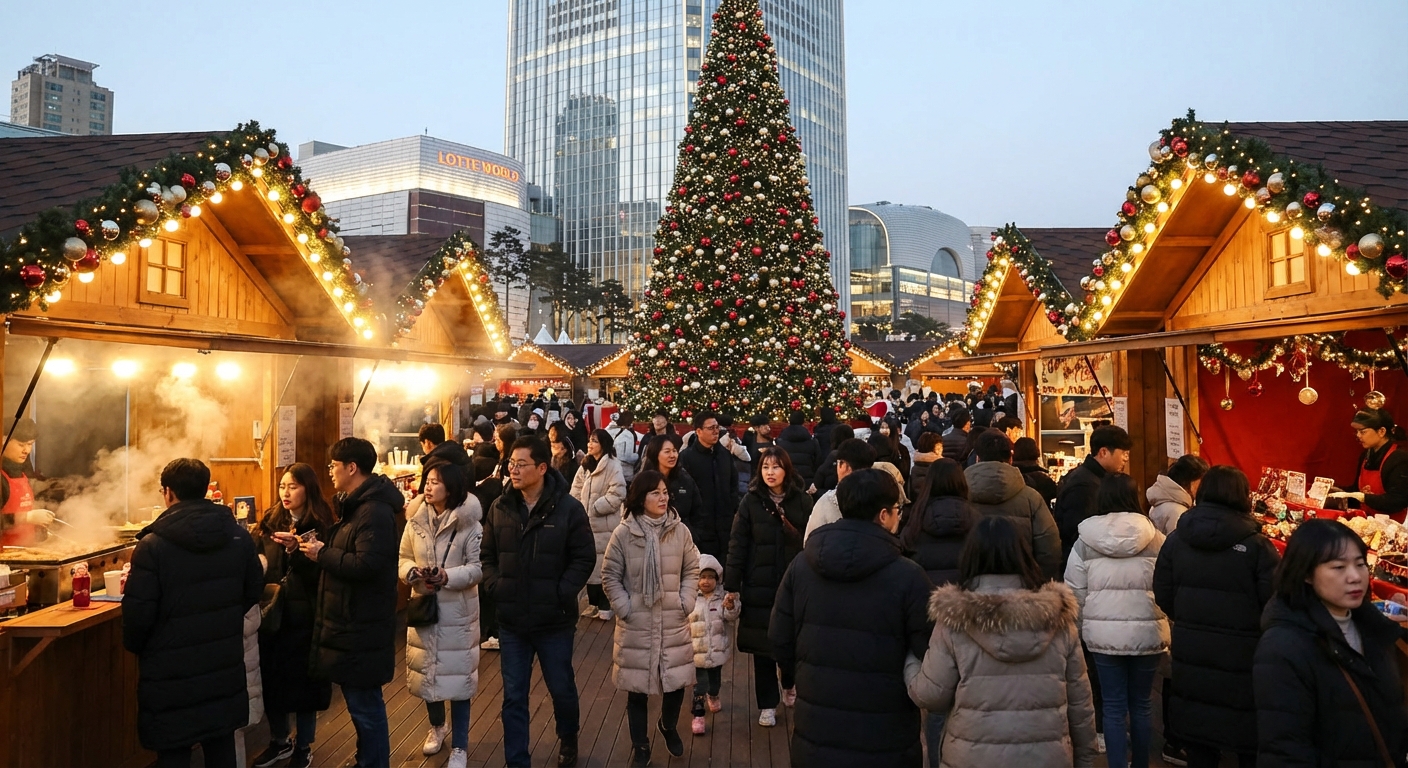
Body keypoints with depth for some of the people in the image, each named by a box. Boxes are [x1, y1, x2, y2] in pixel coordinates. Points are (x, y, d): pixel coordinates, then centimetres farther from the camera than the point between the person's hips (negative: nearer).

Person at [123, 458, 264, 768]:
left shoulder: (153, 545, -17)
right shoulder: (239, 536, -3)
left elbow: (139, 611, -15)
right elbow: (254, 590, 7)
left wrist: (133, 645, 6)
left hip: (172, 674, -4)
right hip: (226, 667, 4)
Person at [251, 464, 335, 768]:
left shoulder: (321, 526, -9)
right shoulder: (270, 521, 6)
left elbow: (321, 575, -14)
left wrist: (295, 550, -26)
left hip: (304, 617, -4)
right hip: (272, 613, 4)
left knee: (303, 680, 7)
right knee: (271, 678, 14)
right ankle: (279, 741, 36)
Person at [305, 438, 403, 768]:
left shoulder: (375, 511, -21)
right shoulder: (354, 504, 14)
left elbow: (366, 565, -29)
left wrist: (322, 554, -17)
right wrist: (316, 548, 1)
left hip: (362, 627, -11)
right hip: (351, 622, 11)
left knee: (364, 704, 1)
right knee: (359, 700, 21)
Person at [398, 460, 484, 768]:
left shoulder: (469, 522, -14)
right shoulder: (416, 518, 0)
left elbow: (478, 567, -13)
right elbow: (402, 558, 5)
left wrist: (448, 576, -26)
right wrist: (413, 572, -15)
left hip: (457, 610, -4)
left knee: (457, 674, 3)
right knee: (426, 669, 18)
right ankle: (437, 726, 44)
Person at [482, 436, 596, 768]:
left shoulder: (568, 508, -12)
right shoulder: (500, 507, 0)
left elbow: (584, 557, -9)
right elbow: (487, 554, 9)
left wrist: (562, 594, -16)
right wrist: (494, 585, -6)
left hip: (554, 620, -2)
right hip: (510, 619, 3)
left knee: (562, 688, 16)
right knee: (513, 696, 10)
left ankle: (568, 738, 45)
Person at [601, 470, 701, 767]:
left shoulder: (680, 531, -4)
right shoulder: (623, 533, -9)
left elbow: (691, 571, 6)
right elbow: (610, 576, -2)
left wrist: (686, 603, -2)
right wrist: (624, 608, -7)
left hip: (674, 623, 2)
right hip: (636, 625, -2)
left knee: (677, 682, 11)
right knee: (637, 689, 9)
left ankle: (668, 726, 43)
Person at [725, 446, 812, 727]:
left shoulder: (803, 502, -2)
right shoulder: (751, 502, -4)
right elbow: (737, 545, -6)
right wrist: (731, 584, -9)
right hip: (759, 585, -1)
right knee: (762, 645, 8)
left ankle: (790, 685, 42)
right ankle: (767, 704, 24)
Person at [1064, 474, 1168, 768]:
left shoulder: (1084, 540, -5)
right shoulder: (1154, 538, -6)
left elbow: (1075, 592, 0)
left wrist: (1078, 630, 13)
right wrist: (1164, 625, 16)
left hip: (1104, 633, -1)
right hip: (1146, 632, 1)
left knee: (1114, 708, 9)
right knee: (1141, 705, 16)